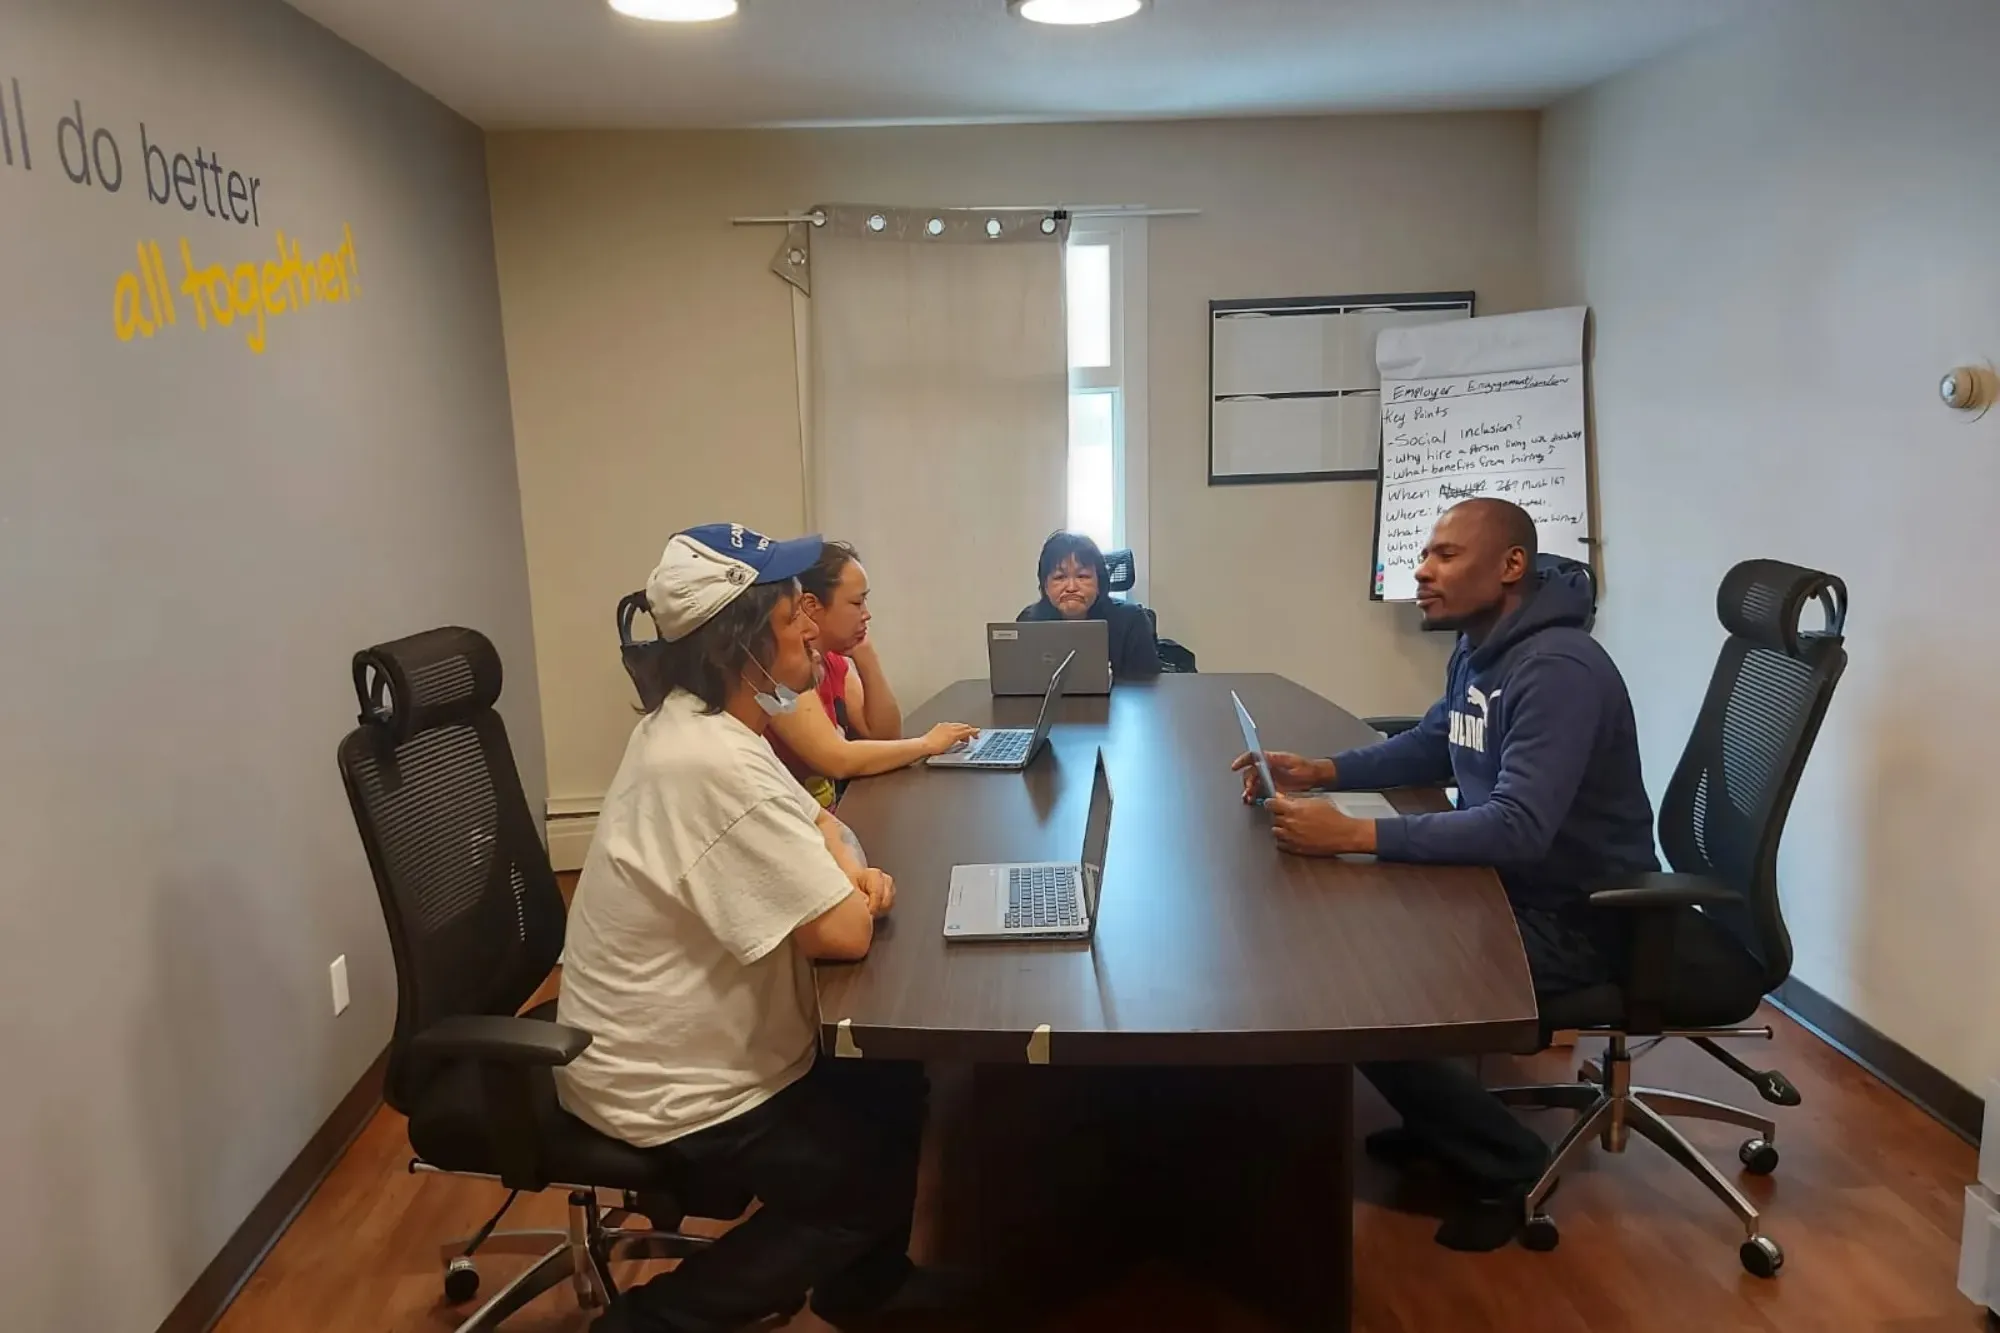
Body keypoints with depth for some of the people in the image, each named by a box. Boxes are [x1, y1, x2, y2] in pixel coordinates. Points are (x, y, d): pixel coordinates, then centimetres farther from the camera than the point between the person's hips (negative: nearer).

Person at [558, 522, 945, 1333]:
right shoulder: (714, 763, -33)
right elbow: (844, 933, -30)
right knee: (883, 1165, 3)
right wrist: (850, 895, -8)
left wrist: (849, 868, -8)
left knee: (899, 1079, 17)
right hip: (667, 1093, -9)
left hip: (668, 1045, 9)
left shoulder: (699, 720, 0)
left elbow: (812, 818, 13)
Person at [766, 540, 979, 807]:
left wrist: (867, 656, -4)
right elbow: (838, 760, -26)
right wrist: (927, 744, -15)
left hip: (839, 808, 8)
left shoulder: (833, 661, 7)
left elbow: (885, 736, 6)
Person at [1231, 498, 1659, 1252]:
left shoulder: (1557, 670, -26)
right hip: (1507, 883, 10)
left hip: (1574, 916, -10)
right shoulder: (1478, 650, 4)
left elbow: (1518, 827, -35)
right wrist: (1319, 773, 3)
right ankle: (1442, 1123, 24)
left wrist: (1351, 835, -38)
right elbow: (1431, 748, 20)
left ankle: (1510, 1165, 5)